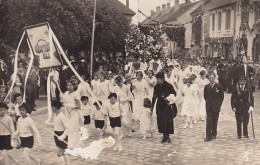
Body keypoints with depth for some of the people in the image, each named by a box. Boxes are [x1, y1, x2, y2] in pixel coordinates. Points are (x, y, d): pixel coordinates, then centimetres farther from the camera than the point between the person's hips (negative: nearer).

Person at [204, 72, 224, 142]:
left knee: (215, 122, 6)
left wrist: (219, 104, 1)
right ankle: (208, 136, -7)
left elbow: (222, 96, 4)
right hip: (209, 107, 1)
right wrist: (208, 102, 9)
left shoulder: (219, 86, -2)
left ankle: (214, 134, 20)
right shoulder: (206, 87, 5)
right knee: (208, 121, -6)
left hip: (216, 107, -1)